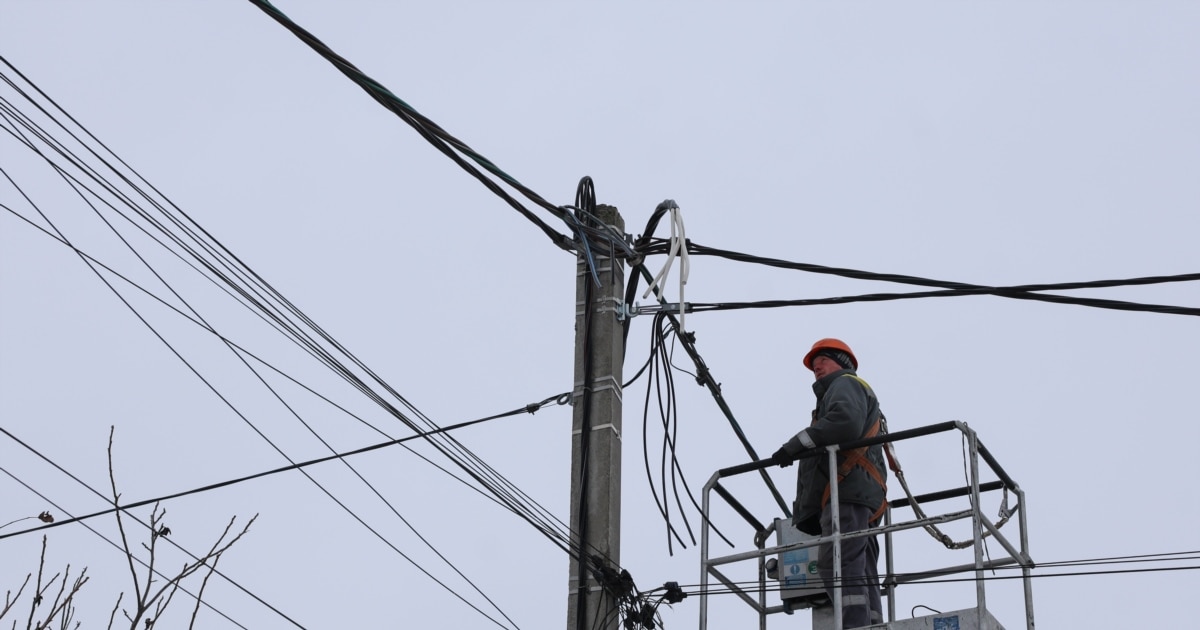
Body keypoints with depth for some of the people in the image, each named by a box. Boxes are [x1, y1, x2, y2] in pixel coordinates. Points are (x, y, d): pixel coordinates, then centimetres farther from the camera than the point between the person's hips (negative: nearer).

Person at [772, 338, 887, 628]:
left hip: (846, 490, -11)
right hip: (863, 499, 11)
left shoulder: (845, 384, 9)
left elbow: (845, 421, -15)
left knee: (839, 566, -22)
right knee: (862, 575, 2)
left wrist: (797, 443, -13)